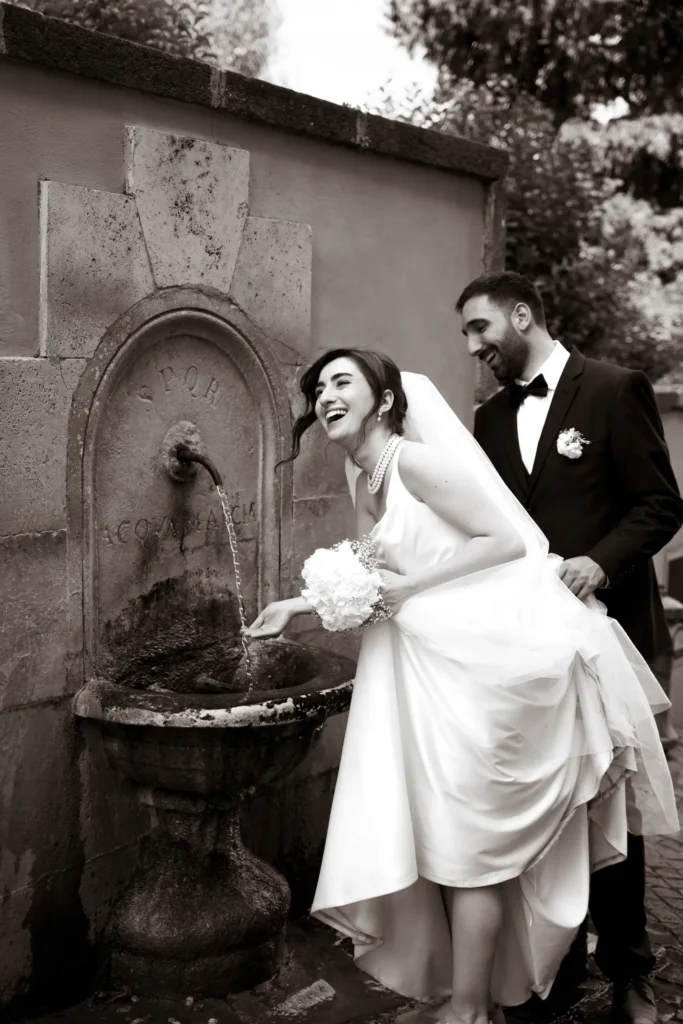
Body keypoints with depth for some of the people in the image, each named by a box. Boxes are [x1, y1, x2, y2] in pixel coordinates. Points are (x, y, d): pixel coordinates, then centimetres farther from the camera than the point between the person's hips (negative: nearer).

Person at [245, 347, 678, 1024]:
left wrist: (411, 586, -16)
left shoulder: (414, 460, -13)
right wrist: (298, 606, 15)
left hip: (485, 659, -8)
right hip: (427, 664, 8)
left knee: (468, 839, 2)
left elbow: (508, 541, -16)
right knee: (433, 835, 14)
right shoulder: (365, 482, 12)